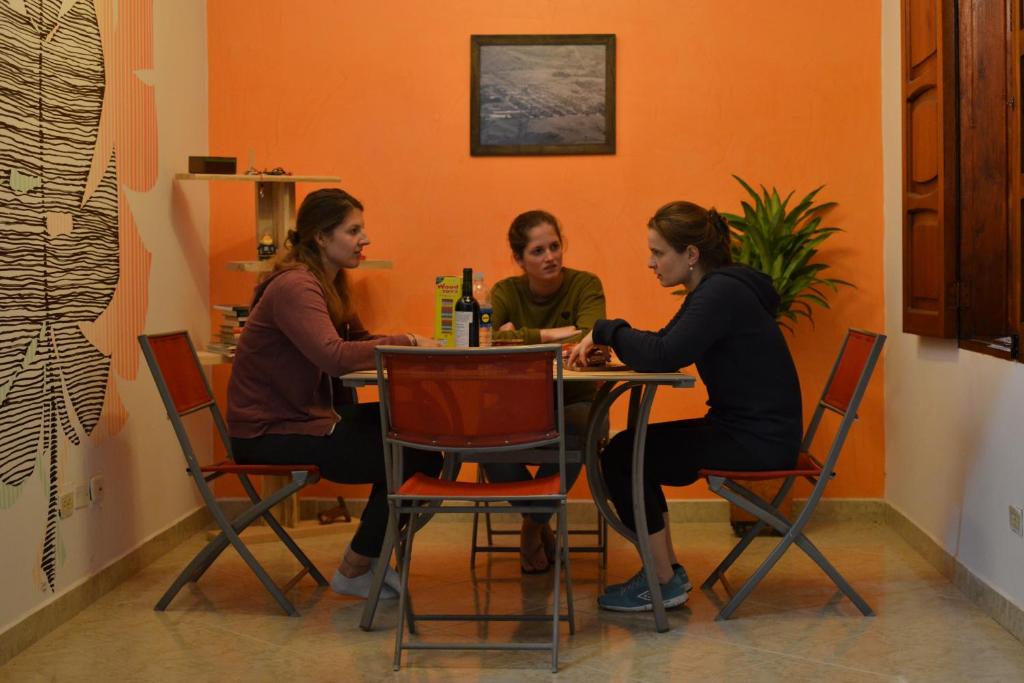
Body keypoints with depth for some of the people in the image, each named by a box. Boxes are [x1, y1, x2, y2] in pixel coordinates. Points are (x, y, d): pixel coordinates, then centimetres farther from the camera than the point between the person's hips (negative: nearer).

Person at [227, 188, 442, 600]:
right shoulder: (294, 287, -20)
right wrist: (406, 343, -25)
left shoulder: (331, 284, 11)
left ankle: (372, 555, 12)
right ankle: (354, 572, 4)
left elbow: (359, 341, 15)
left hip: (310, 416, 10)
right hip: (267, 432, -10)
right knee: (404, 457, -16)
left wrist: (409, 344, -4)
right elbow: (334, 356, -34)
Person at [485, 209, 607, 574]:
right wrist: (548, 335, -23)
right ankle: (540, 522, -3)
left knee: (574, 428, -37)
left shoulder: (585, 285, -4)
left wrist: (520, 336, -21)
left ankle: (533, 524, -8)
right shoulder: (506, 291, 1)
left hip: (572, 402, -1)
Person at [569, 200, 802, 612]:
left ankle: (665, 583, 0)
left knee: (623, 458, -10)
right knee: (627, 449, 12)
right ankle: (666, 568, 16)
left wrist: (605, 329, -14)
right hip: (740, 428, 10)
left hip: (758, 441, -10)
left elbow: (660, 356, -30)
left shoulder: (722, 293, -20)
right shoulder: (714, 290, 12)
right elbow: (665, 347, 17)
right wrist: (602, 342, 2)